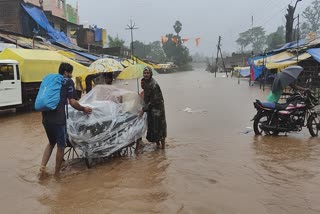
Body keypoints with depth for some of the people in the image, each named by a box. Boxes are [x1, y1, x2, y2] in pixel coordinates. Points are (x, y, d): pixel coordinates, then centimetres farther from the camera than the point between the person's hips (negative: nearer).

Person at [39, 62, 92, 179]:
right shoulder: (68, 81, 0)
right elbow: (72, 102, -6)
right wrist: (84, 109, 10)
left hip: (46, 118, 7)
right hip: (58, 119, -6)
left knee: (51, 143, 25)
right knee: (61, 146, 10)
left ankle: (42, 168, 15)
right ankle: (57, 173, 20)